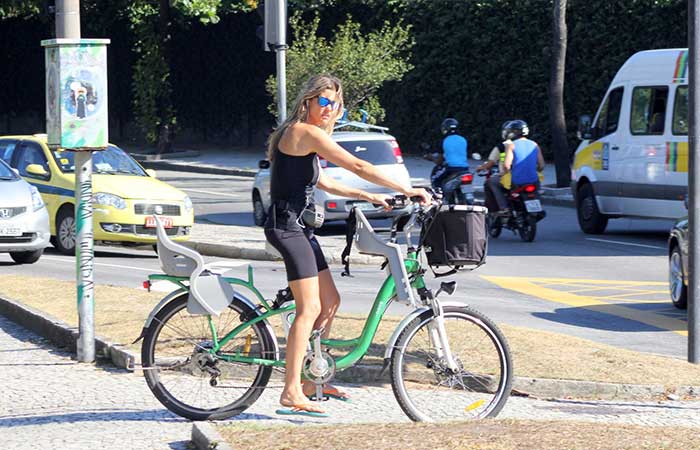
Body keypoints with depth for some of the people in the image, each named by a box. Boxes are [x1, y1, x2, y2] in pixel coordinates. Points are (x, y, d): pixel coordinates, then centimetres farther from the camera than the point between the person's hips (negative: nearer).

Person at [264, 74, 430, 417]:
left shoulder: (302, 134, 18)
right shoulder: (307, 132, -14)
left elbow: (322, 182, 27)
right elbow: (358, 166, -18)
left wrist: (367, 197, 24)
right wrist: (406, 190, -15)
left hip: (298, 227, 11)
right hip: (288, 225, -11)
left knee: (330, 301, 15)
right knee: (310, 308, -13)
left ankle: (313, 378, 22)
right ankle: (291, 393, -14)